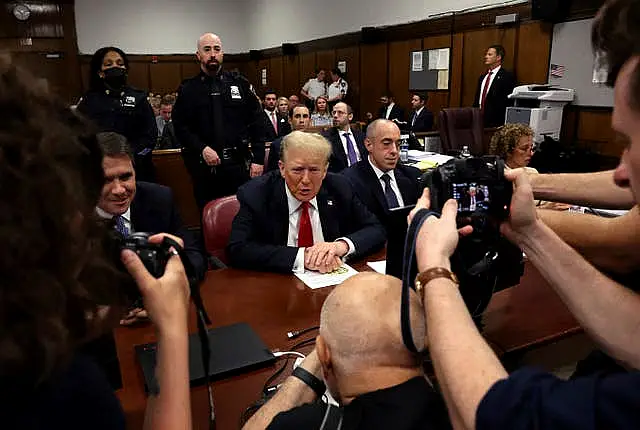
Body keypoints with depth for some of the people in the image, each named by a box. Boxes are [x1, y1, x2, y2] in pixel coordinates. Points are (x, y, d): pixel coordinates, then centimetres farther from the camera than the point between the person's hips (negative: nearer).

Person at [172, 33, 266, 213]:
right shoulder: (188, 89, 5)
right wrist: (201, 149, -14)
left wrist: (258, 159, -3)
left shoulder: (239, 83, 6)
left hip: (237, 164, 0)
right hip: (203, 166, 0)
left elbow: (256, 122, 4)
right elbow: (180, 127, 1)